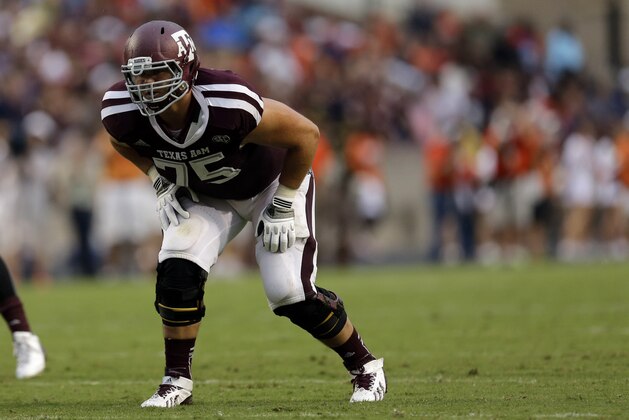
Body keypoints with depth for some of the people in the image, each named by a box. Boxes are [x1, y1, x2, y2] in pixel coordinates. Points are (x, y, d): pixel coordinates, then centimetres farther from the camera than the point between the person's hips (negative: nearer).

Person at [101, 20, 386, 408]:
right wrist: (162, 183, -6)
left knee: (290, 292, -11)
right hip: (205, 196, 4)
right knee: (177, 272, -17)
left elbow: (306, 134, -27)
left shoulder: (229, 106, -43)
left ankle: (365, 367, 11)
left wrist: (283, 207, -19)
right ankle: (178, 381, -2)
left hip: (272, 183, -4)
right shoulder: (123, 114, -27)